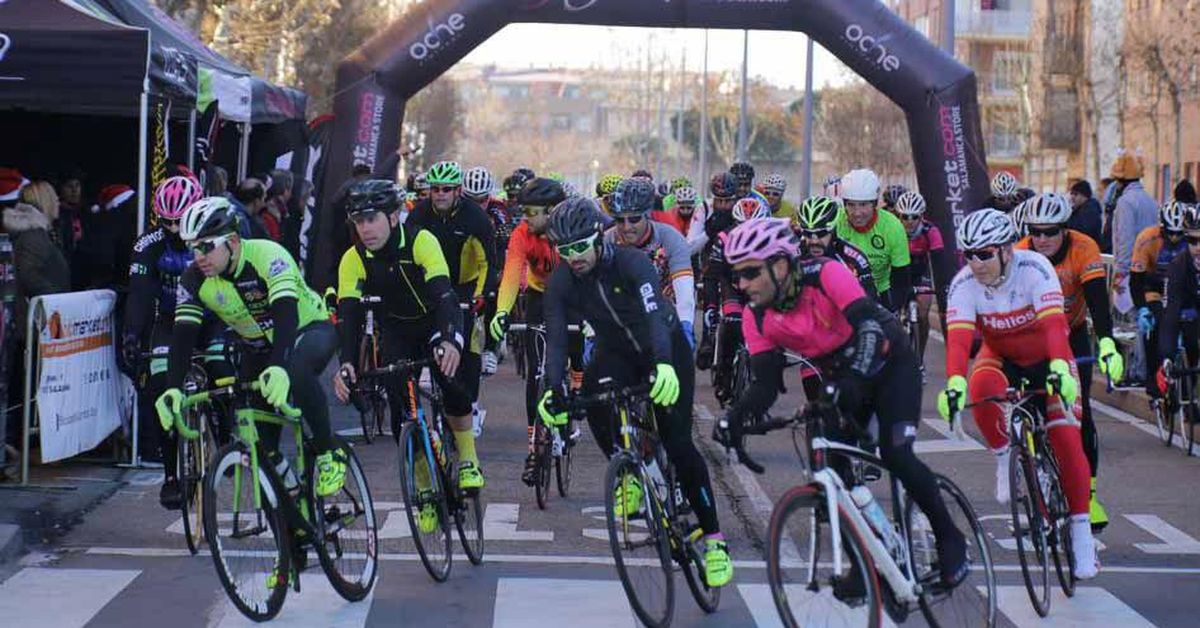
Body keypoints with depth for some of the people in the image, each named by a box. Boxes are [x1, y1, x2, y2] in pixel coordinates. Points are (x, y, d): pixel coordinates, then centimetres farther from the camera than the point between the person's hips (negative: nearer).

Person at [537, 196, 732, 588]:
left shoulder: (630, 263, -30)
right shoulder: (560, 282, -17)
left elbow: (655, 315, -44)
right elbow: (556, 337, -24)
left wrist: (663, 365, -62)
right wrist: (553, 388, -42)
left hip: (666, 350, -3)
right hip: (617, 352, 3)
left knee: (677, 444, -13)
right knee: (592, 394, -31)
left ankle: (713, 538, -3)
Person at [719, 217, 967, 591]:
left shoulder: (825, 275, -30)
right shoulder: (757, 319, -14)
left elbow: (870, 325, -39)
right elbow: (766, 384, -17)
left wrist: (855, 378, -54)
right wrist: (738, 414, -37)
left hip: (891, 367, -5)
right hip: (843, 379, 6)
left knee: (895, 455, -21)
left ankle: (949, 538, -1)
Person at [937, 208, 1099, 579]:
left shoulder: (1034, 269, -29)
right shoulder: (964, 284, -23)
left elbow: (1053, 324, -40)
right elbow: (958, 337, -35)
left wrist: (1060, 368, -58)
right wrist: (954, 383, -53)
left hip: (1047, 358, -1)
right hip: (1001, 357, 2)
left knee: (1066, 439, -15)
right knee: (981, 389, -34)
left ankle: (1081, 531, -3)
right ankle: (1005, 458, -8)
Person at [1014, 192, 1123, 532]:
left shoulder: (1084, 249, -25)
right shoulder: (1020, 255, -25)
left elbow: (1097, 299, -34)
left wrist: (1107, 345, -50)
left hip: (1073, 335, 0)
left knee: (1080, 413, -8)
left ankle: (1088, 494, 0)